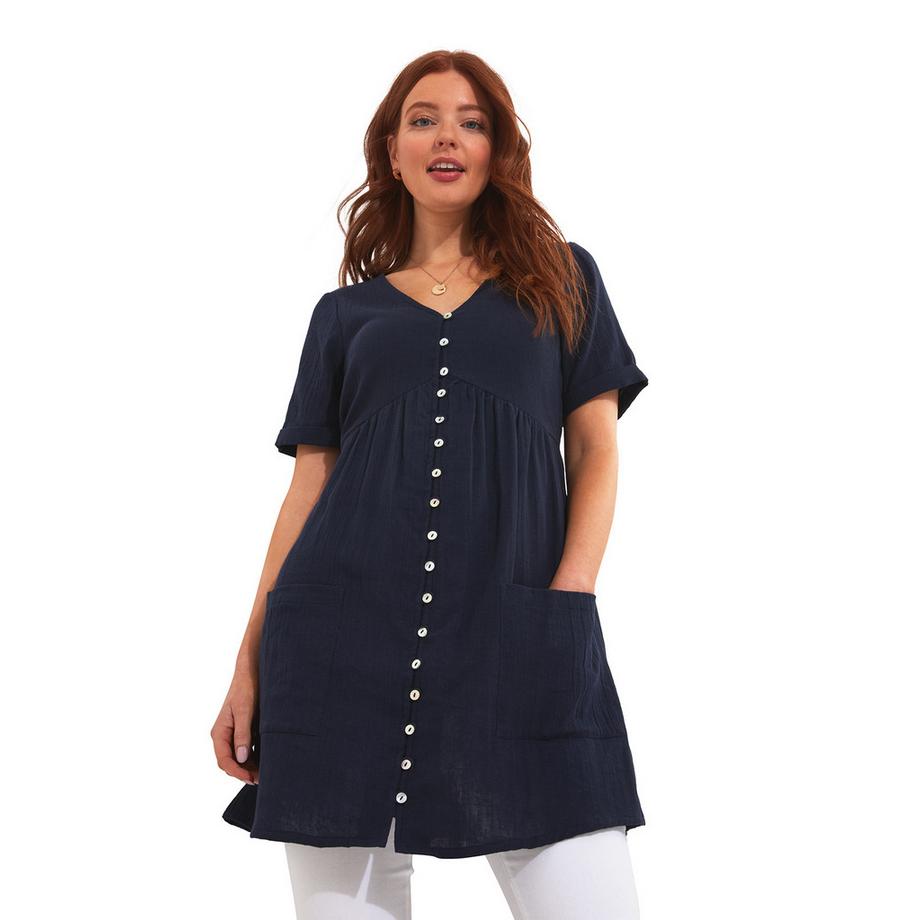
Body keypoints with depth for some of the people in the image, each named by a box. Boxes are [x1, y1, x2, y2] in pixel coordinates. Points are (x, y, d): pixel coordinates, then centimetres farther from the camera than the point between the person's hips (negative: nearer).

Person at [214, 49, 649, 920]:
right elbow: (308, 489, 14)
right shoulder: (346, 312, 17)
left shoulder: (562, 279, 16)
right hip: (344, 638, 1)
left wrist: (566, 603, -7)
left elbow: (596, 452, 9)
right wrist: (250, 664, 8)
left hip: (517, 634, -1)